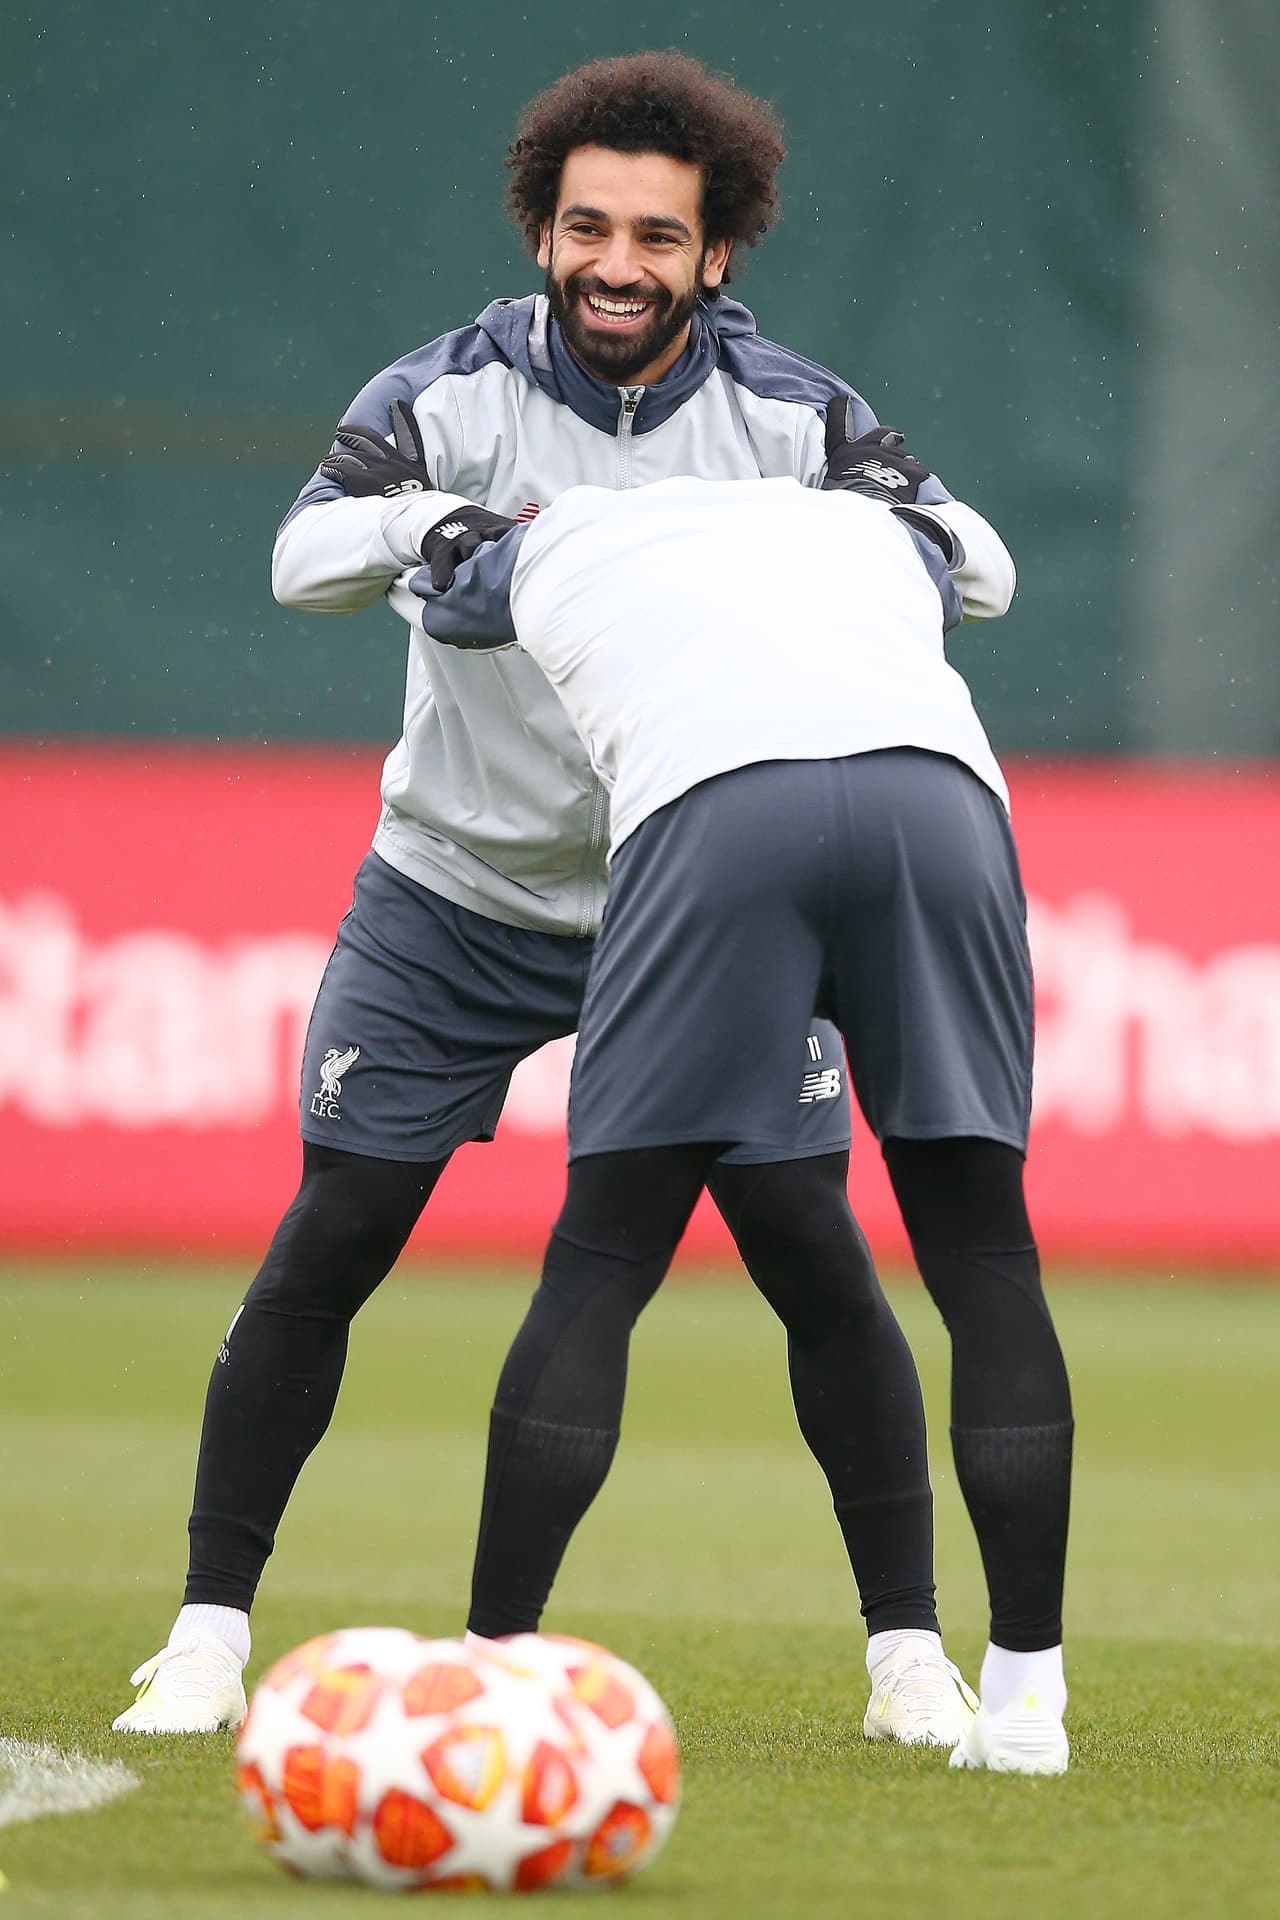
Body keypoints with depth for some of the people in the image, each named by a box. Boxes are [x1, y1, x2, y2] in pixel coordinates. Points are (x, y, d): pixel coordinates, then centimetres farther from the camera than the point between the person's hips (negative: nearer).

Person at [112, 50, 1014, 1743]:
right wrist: (423, 523, -48)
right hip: (457, 900, 0)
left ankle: (909, 1652, 2)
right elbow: (302, 555, -27)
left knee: (814, 1253, -7)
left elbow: (982, 576, -9)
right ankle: (210, 1634, 4)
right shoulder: (450, 398, -12)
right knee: (330, 1242, -5)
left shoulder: (790, 417, -8)